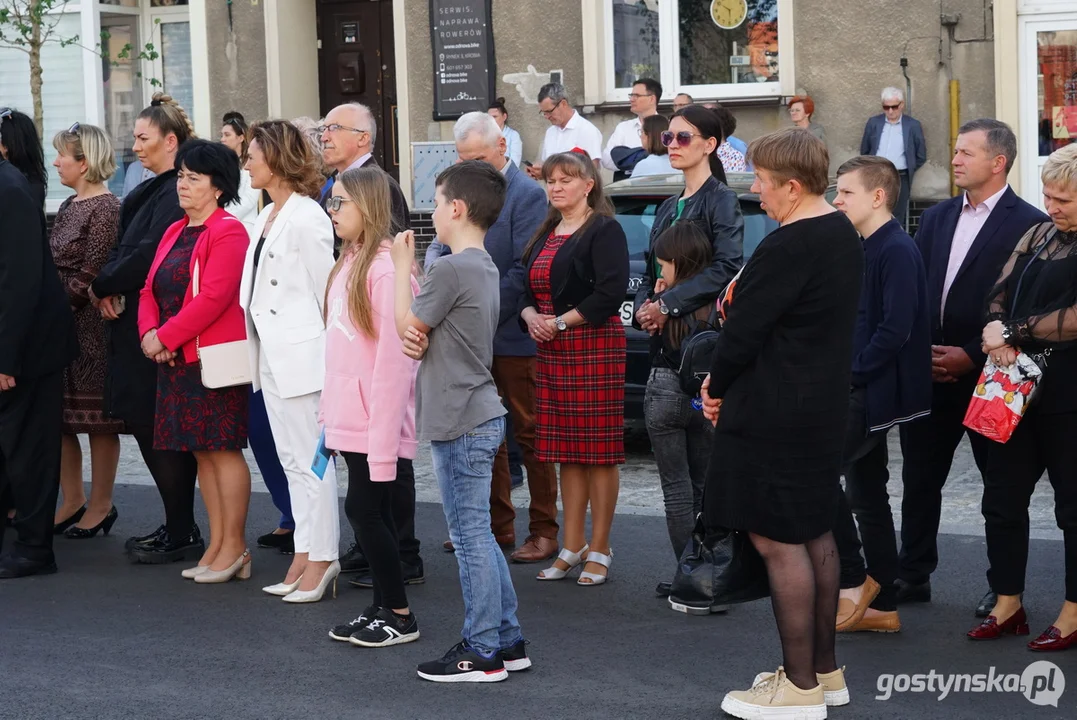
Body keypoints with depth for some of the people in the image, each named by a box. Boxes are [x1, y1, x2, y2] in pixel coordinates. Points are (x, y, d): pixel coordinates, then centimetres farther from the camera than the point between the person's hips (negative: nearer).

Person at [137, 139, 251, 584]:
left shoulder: (227, 232, -11)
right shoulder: (175, 232, 17)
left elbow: (214, 298, -20)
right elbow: (151, 290, 15)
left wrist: (165, 337, -16)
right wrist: (150, 333, -4)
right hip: (176, 360, 9)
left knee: (225, 449, -4)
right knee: (201, 452, 11)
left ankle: (234, 548, 4)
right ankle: (217, 547, 18)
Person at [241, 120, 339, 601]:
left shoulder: (306, 217, -13)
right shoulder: (267, 217, 15)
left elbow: (326, 290, -12)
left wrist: (327, 354, -9)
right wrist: (261, 354, 13)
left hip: (301, 354, -9)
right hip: (273, 357, 9)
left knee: (310, 460, -4)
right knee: (292, 461, 12)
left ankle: (321, 559, 2)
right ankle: (305, 557, 17)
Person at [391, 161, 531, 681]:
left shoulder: (452, 269, -17)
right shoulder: (485, 267, 14)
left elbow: (406, 324, -8)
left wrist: (402, 265, 0)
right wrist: (419, 341, -2)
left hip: (461, 423, -10)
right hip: (481, 417, 10)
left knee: (471, 537, -4)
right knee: (479, 536, 15)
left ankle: (482, 652, 2)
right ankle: (507, 641, 20)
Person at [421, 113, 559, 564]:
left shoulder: (526, 195, -12)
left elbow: (524, 269, -17)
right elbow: (442, 245, 13)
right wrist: (435, 263, -11)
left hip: (513, 336, -7)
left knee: (530, 434, 1)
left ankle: (544, 530, 9)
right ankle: (496, 525, 24)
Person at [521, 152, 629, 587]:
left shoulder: (604, 231, -6)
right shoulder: (545, 234, 18)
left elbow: (611, 293, -16)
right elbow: (528, 290, 18)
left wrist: (561, 322, -15)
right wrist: (530, 315, -3)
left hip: (595, 348, -7)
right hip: (551, 353, 7)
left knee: (598, 451, -3)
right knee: (566, 452, 9)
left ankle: (599, 549, 2)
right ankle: (573, 546, 15)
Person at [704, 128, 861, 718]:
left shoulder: (786, 249, -22)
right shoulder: (843, 235, 9)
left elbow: (743, 331, -19)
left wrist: (717, 387, -1)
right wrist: (726, 381, 7)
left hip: (774, 416, -10)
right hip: (824, 405, 10)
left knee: (778, 541, -3)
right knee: (814, 533, 17)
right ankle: (824, 669, 27)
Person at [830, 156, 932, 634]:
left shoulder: (897, 250, -15)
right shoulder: (863, 250, 14)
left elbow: (896, 329, -22)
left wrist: (850, 374, -18)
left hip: (875, 392, -10)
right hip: (860, 392, 10)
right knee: (866, 493, 11)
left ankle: (853, 581, -4)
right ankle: (881, 605, 18)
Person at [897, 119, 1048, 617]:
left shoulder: (1028, 224, -8)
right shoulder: (937, 218, 11)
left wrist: (971, 356, -16)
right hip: (930, 372, 6)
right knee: (919, 479, 10)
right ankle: (913, 576, 22)